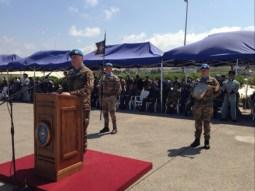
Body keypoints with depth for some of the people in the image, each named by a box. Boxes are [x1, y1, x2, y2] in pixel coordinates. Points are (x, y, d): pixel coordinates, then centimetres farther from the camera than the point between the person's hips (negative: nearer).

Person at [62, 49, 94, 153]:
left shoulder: (87, 72, -7)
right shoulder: (70, 73, 16)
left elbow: (88, 89, -22)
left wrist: (71, 94, -29)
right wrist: (63, 92, 2)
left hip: (83, 105, -6)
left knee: (81, 129, 2)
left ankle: (82, 150, 16)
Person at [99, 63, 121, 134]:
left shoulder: (115, 78, -4)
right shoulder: (102, 78, 12)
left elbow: (119, 88, -4)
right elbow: (100, 88, 15)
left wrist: (115, 97, -7)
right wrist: (100, 98, 9)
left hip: (111, 98, -5)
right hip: (104, 98, 5)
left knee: (112, 113, -6)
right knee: (105, 113, 8)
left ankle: (114, 128, 3)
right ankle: (106, 127, 19)